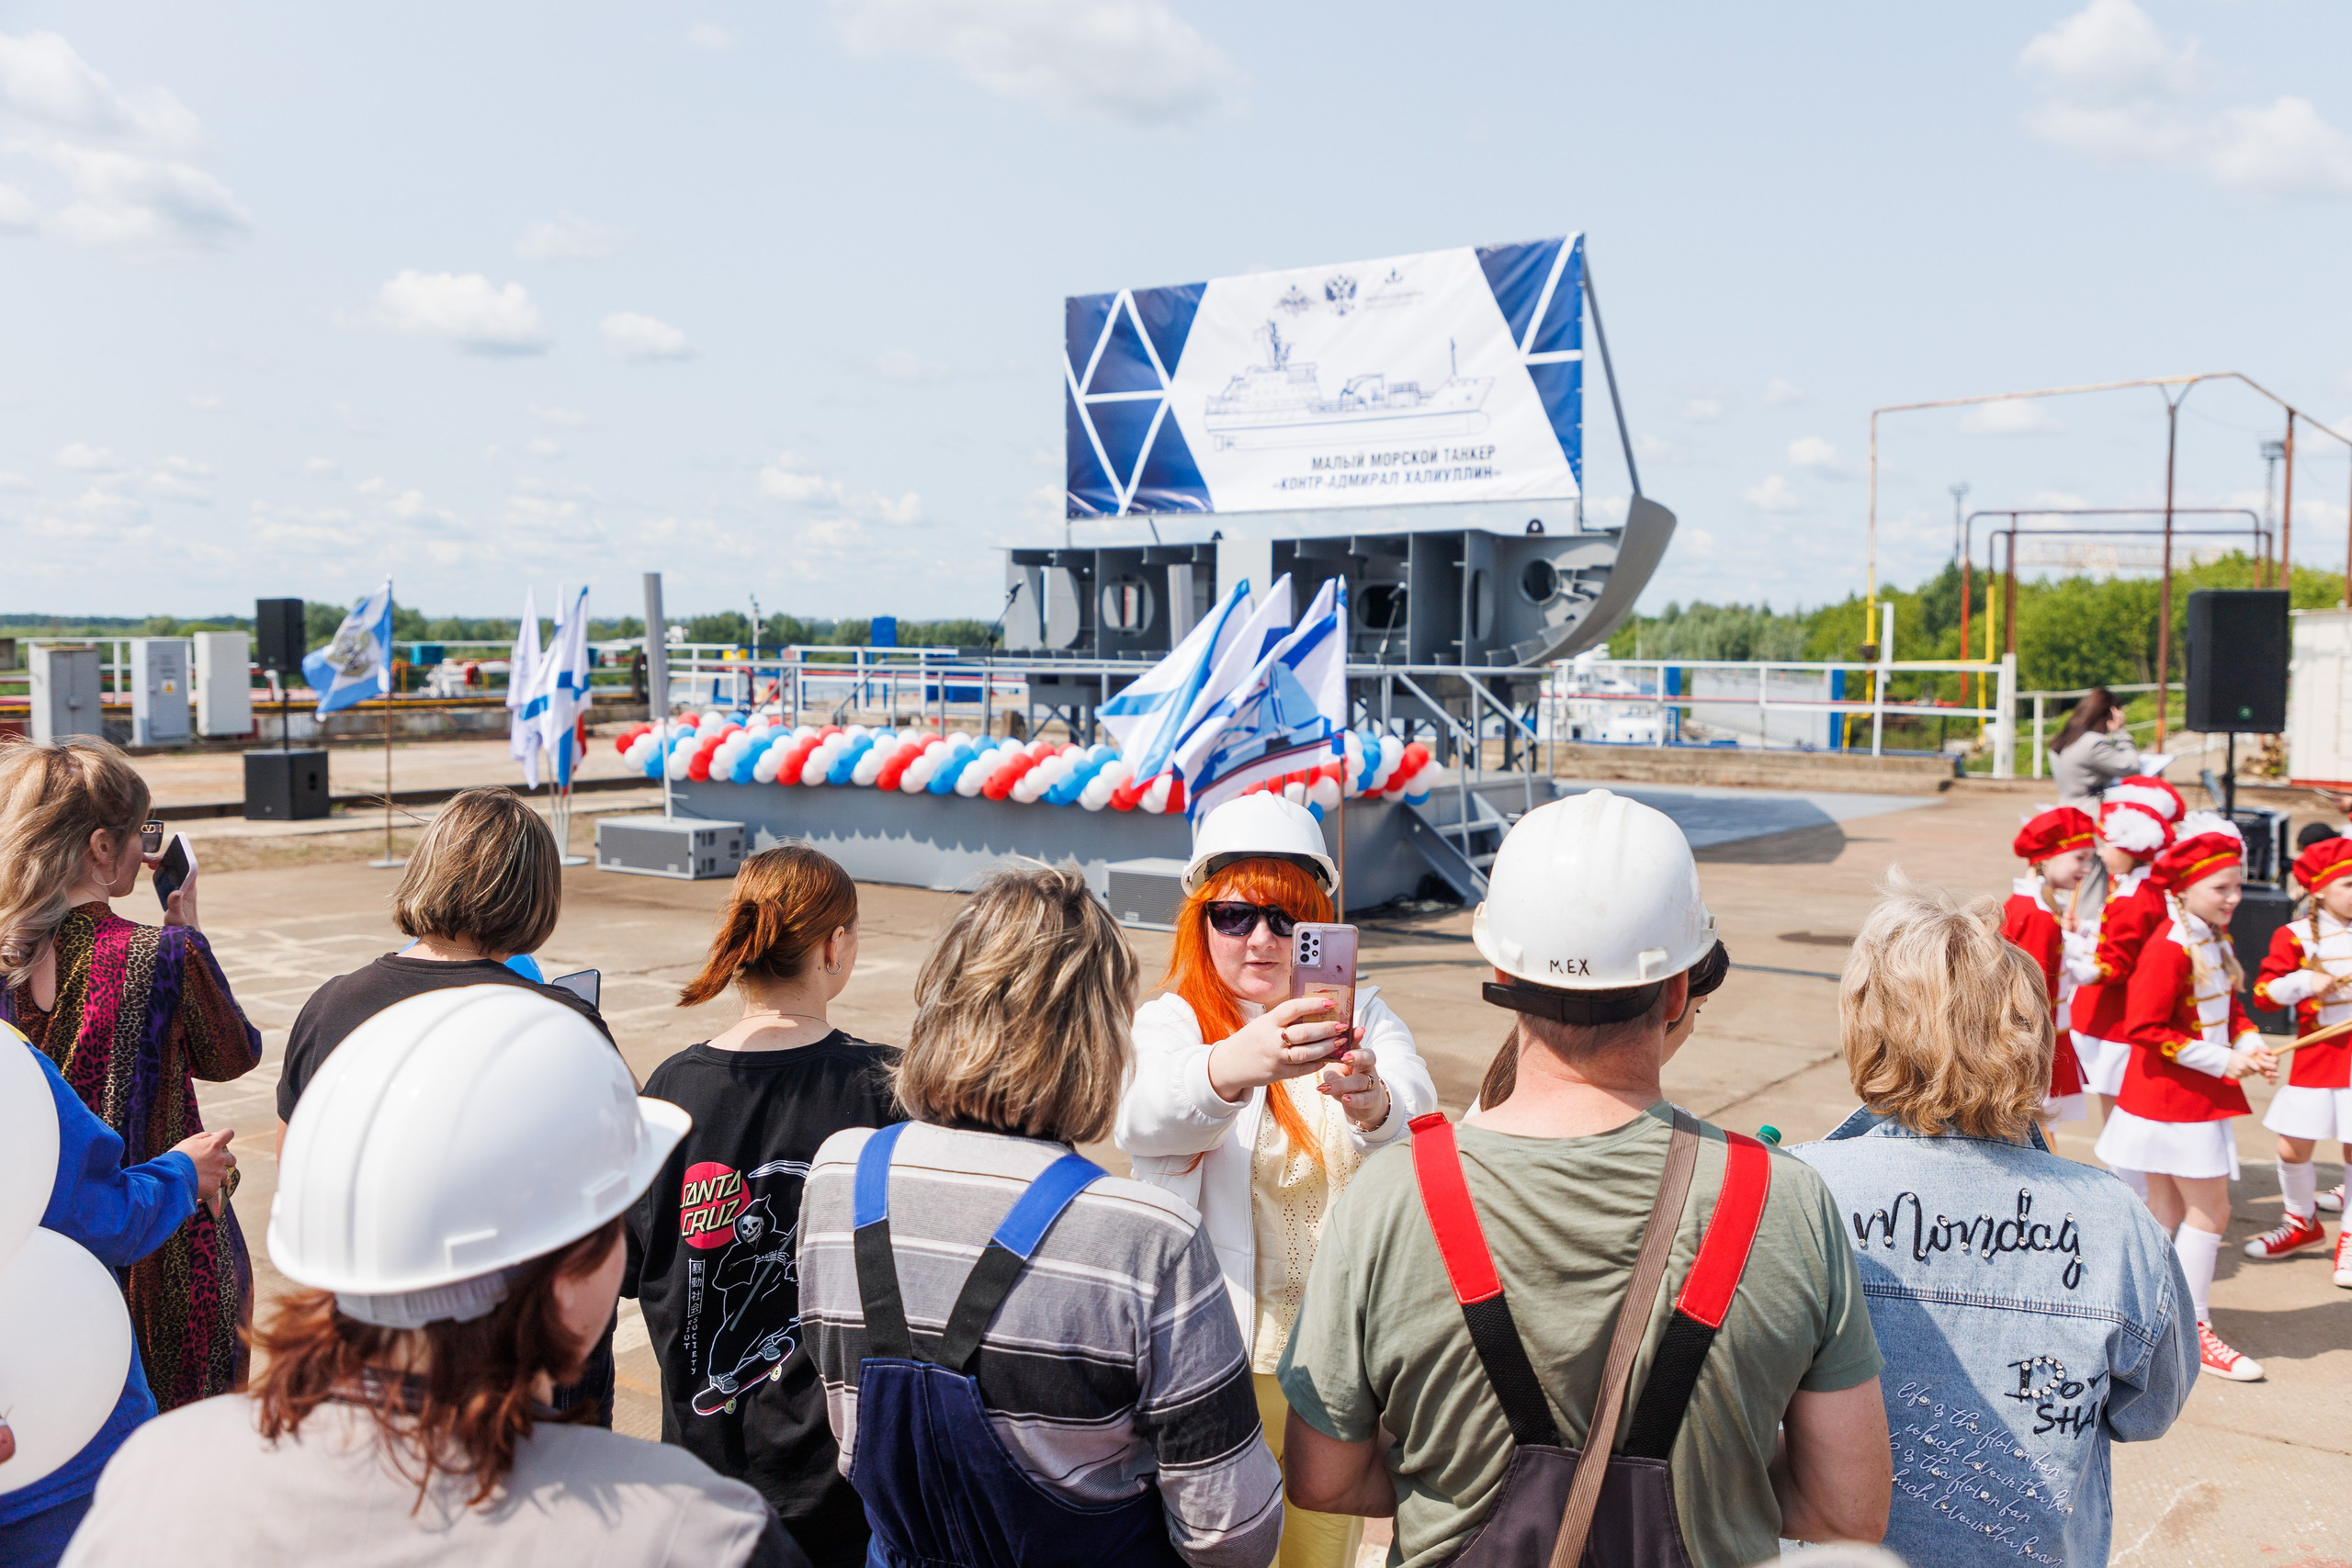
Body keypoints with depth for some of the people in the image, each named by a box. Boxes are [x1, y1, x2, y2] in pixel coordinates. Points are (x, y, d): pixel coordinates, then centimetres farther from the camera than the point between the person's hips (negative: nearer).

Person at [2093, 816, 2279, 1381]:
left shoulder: (2216, 943, 9)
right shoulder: (2169, 949, -20)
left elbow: (2231, 1007, 18)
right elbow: (2144, 1029, -24)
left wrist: (2250, 1045, -3)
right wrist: (2220, 1061, -20)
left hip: (2200, 1096, 9)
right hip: (2172, 1097, -9)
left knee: (2168, 1205, 16)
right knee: (2210, 1207, -4)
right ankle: (2192, 1330, 5)